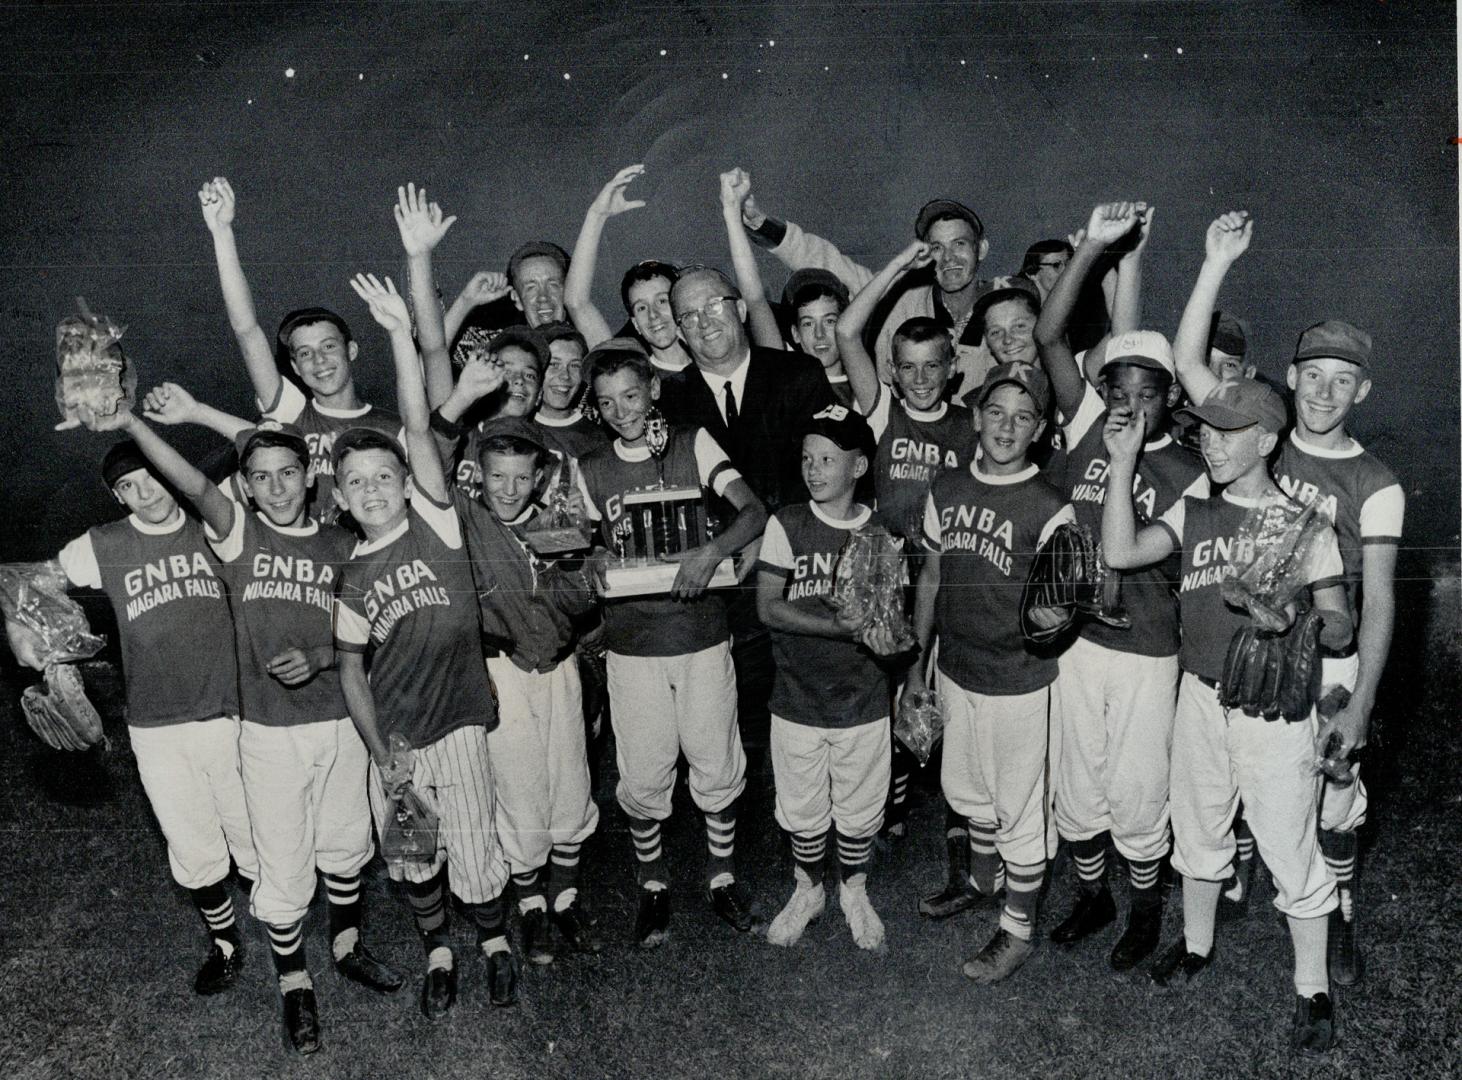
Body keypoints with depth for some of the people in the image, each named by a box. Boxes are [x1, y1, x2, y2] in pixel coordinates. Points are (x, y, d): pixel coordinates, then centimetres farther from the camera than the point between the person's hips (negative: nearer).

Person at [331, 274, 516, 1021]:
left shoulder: (435, 523, -8)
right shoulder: (349, 576, 0)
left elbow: (420, 429, -19)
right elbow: (351, 669, 4)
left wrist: (401, 336, -27)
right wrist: (381, 754, -4)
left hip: (458, 723, -3)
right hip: (390, 739, 3)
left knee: (474, 850, 6)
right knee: (412, 858, 15)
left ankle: (494, 939, 35)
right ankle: (437, 953, 40)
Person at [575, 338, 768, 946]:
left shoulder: (694, 445, -3)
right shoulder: (590, 471, 3)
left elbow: (754, 512, -11)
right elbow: (587, 549, 13)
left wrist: (712, 551, -28)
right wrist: (590, 565, -10)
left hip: (702, 634, -1)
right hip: (632, 643, 1)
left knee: (716, 765, 9)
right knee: (642, 775, 7)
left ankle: (722, 877, 31)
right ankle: (653, 884, 30)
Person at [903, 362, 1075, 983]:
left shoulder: (1049, 509, -16)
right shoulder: (946, 490, 0)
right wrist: (917, 664, 13)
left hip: (1017, 681, -6)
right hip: (956, 670, 6)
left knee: (1019, 811, 8)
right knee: (967, 790, 25)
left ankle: (1018, 931, 27)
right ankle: (983, 881, 51)